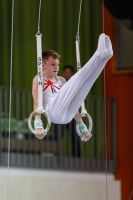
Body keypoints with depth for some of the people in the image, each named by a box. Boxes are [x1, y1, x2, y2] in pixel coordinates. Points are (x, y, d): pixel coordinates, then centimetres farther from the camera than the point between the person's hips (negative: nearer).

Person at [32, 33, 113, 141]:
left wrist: (82, 126, 23)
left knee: (86, 82, -4)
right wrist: (38, 125, -21)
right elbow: (37, 102, -5)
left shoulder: (61, 80, 30)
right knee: (75, 81, -22)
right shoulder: (39, 79, 9)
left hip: (67, 115, 6)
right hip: (54, 112, -6)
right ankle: (99, 53, -26)